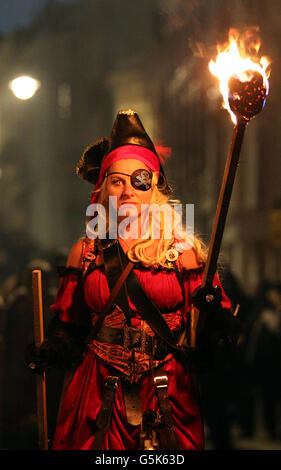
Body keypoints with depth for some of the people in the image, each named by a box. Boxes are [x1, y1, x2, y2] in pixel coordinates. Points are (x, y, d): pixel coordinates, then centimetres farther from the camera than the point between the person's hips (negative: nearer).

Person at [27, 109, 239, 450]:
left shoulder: (182, 250, 1)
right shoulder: (86, 252, 6)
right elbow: (69, 323, 12)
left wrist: (214, 315, -23)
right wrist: (51, 352, -6)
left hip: (169, 396, -1)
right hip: (97, 394, 1)